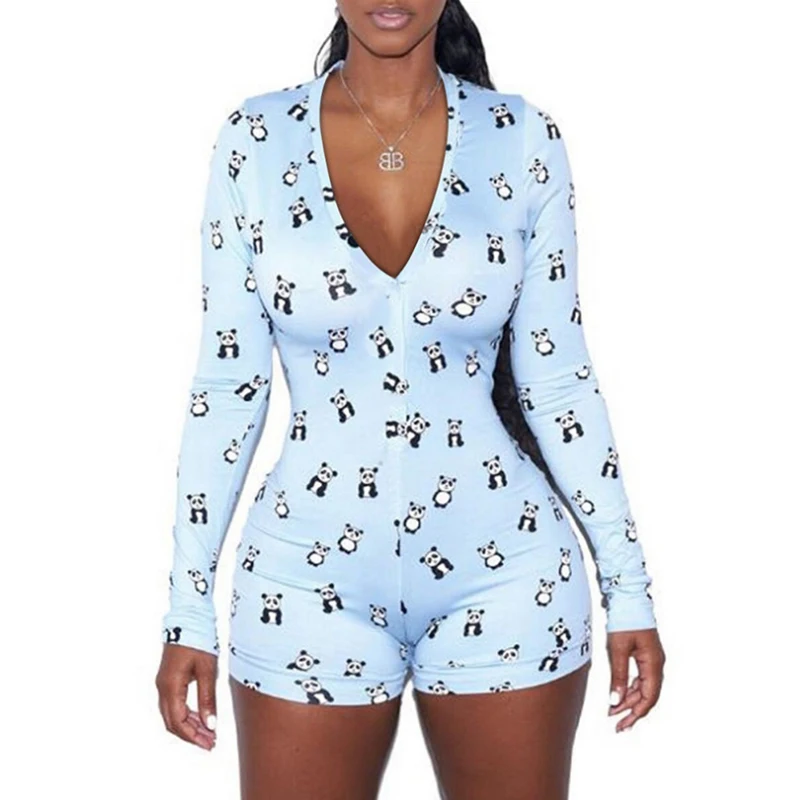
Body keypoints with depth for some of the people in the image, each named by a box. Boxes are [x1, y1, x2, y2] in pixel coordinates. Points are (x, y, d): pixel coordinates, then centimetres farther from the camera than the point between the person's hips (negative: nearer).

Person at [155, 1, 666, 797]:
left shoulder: (524, 140, -3)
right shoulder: (256, 138, -3)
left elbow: (557, 379, 2)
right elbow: (227, 383, 0)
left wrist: (628, 586, 1)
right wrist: (188, 607, 0)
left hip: (503, 576, 1)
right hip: (310, 581, 0)